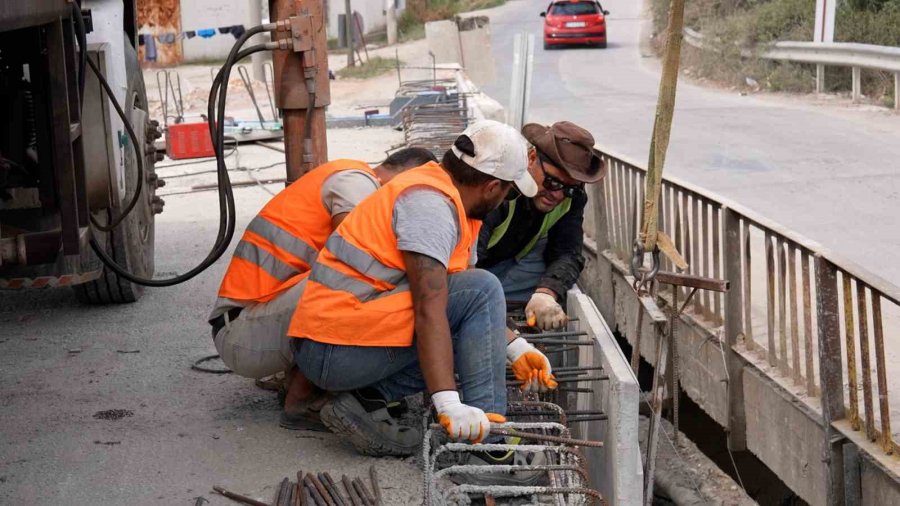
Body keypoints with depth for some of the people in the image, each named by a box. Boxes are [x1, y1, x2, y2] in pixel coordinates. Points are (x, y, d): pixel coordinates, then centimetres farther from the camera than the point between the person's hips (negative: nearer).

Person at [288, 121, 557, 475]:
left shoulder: (451, 205, 16)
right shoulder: (430, 202, -16)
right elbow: (429, 308, -25)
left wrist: (515, 349, 20)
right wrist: (449, 405, -30)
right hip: (338, 350, -10)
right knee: (483, 288, -13)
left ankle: (366, 399, 2)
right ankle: (486, 432, -13)